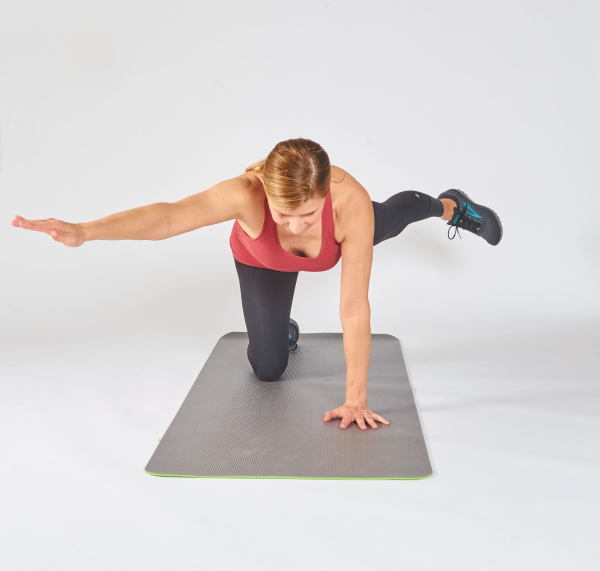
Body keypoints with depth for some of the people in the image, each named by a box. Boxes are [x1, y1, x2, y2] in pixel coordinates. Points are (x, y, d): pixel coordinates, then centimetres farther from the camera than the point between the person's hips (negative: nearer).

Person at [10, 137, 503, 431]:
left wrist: (355, 398, -38)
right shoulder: (247, 193, -47)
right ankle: (281, 326, 38)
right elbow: (169, 216, -62)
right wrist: (84, 231, -79)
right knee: (268, 369, 1)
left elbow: (354, 308, -42)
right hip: (263, 260, 0)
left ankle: (451, 205, 66)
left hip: (339, 240, 1)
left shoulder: (351, 202, -46)